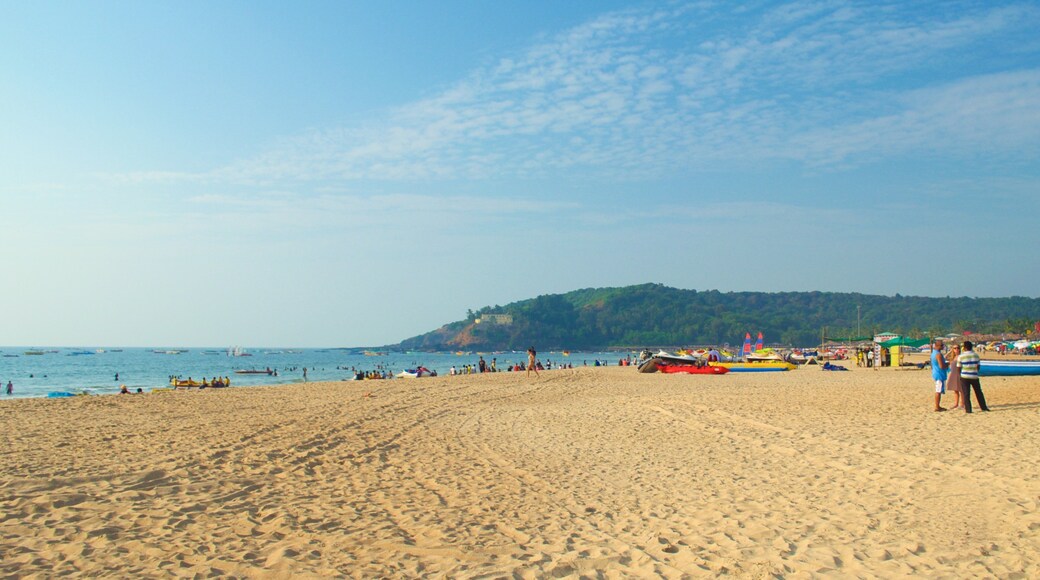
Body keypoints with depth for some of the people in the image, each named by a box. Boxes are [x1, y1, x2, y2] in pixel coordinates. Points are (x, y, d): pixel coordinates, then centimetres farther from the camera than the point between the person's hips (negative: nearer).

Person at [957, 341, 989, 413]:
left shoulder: (961, 356, -6)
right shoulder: (976, 355, 1)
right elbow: (978, 366, 6)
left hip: (964, 377, -2)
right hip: (974, 376, 2)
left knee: (966, 394, 2)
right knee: (979, 392, 16)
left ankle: (968, 409, 0)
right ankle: (983, 407, 23)